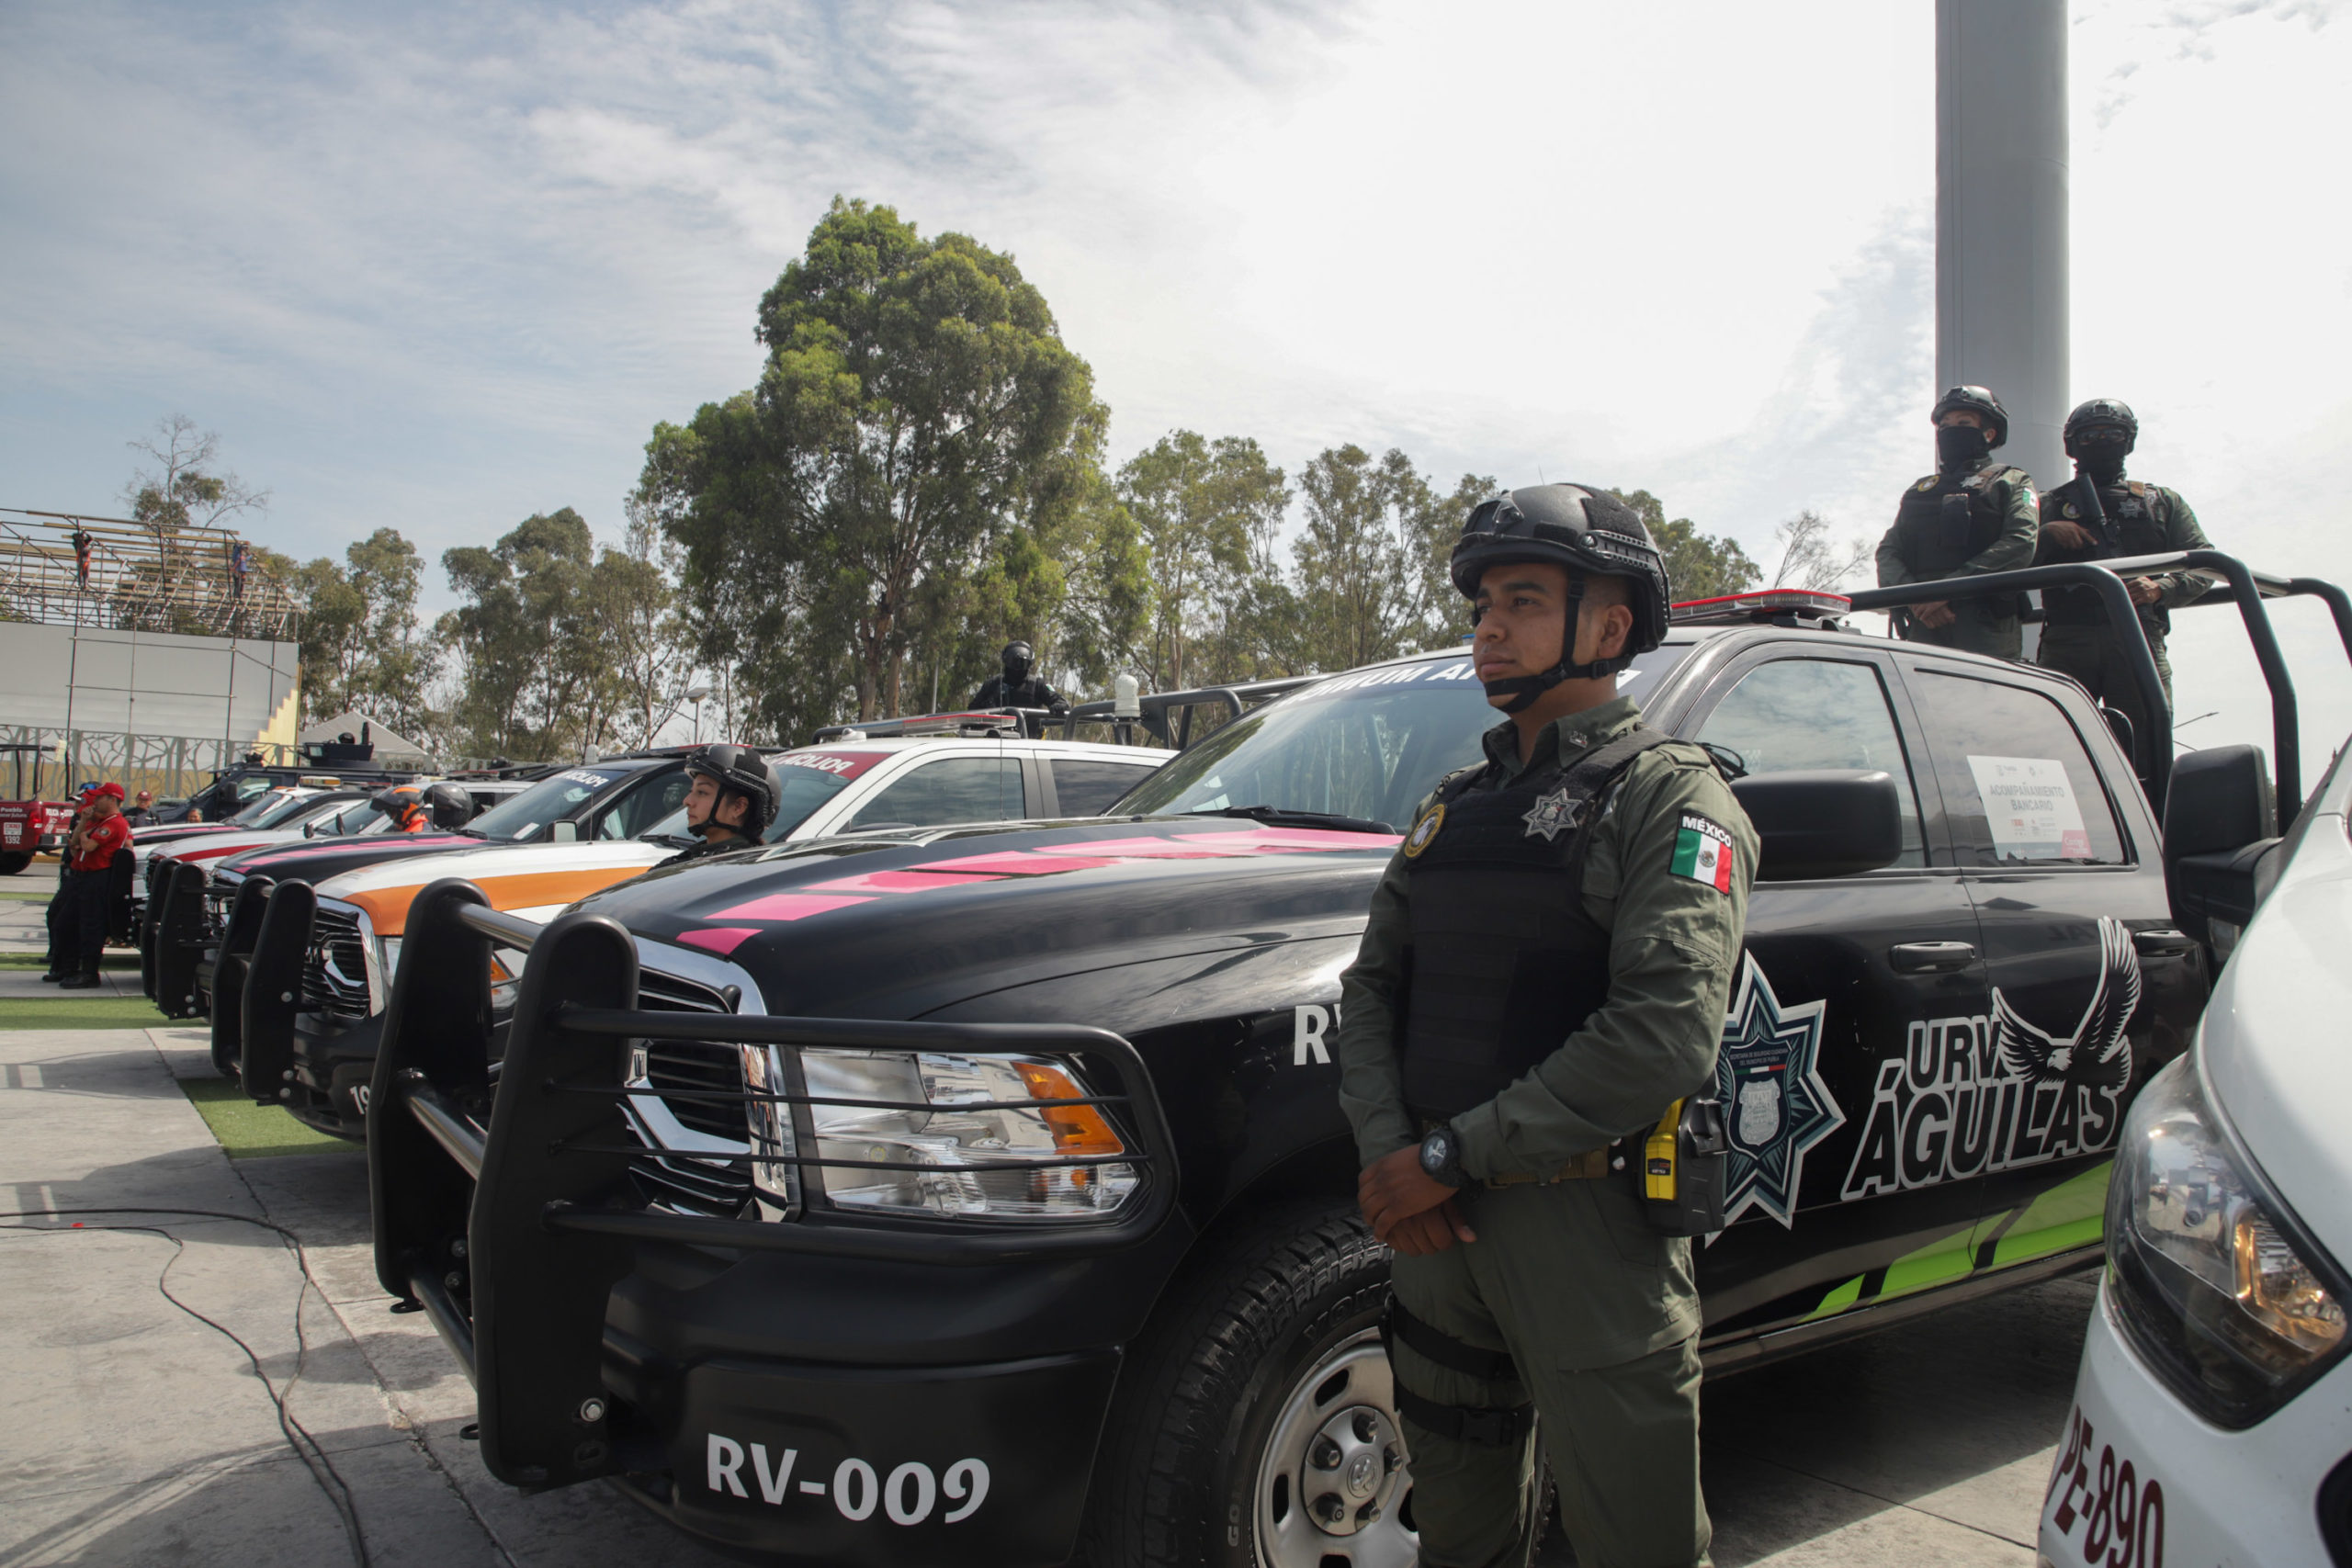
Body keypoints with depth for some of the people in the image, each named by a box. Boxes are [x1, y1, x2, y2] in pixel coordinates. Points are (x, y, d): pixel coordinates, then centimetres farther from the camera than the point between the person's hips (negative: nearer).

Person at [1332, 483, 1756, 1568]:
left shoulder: (1671, 799, -7)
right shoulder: (1456, 804, 15)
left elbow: (1664, 1035, -20)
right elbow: (1373, 983, 11)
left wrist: (1449, 1158, -18)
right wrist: (1385, 1150, -7)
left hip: (1588, 1230, -6)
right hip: (1433, 1221, 6)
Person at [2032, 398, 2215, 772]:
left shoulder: (2163, 502, 24)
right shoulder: (2050, 505, 23)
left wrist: (2161, 588, -6)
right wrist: (2046, 534, -7)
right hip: (2066, 641, 0)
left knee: (2146, 750, -8)